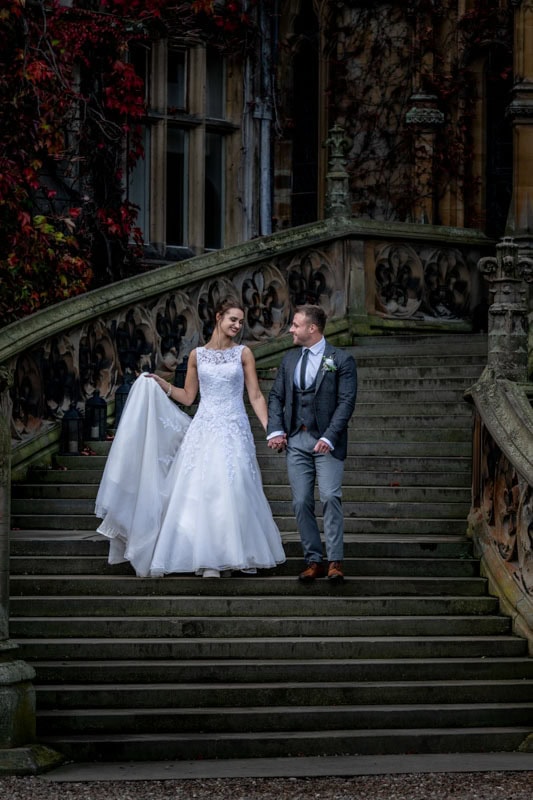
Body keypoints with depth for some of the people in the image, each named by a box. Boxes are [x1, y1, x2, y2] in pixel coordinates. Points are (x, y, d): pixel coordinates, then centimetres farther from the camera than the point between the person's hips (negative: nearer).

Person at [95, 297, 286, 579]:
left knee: (232, 491, -7)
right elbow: (188, 396, 16)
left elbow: (255, 396, 3)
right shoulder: (197, 355, 9)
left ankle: (231, 554, 2)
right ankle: (207, 559, -4)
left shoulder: (243, 353, 5)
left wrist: (269, 428, -6)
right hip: (204, 429, 1)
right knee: (201, 491, -6)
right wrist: (162, 385, 3)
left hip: (234, 430, -1)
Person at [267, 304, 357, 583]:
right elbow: (276, 396, 15)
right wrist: (275, 430, -1)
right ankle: (313, 560, 7)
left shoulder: (341, 360, -2)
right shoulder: (290, 360, 14)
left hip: (327, 442, -5)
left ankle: (334, 561, -10)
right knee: (301, 503, 1)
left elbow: (346, 401, -8)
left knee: (330, 497, -15)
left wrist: (329, 437, -17)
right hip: (296, 441, 5)